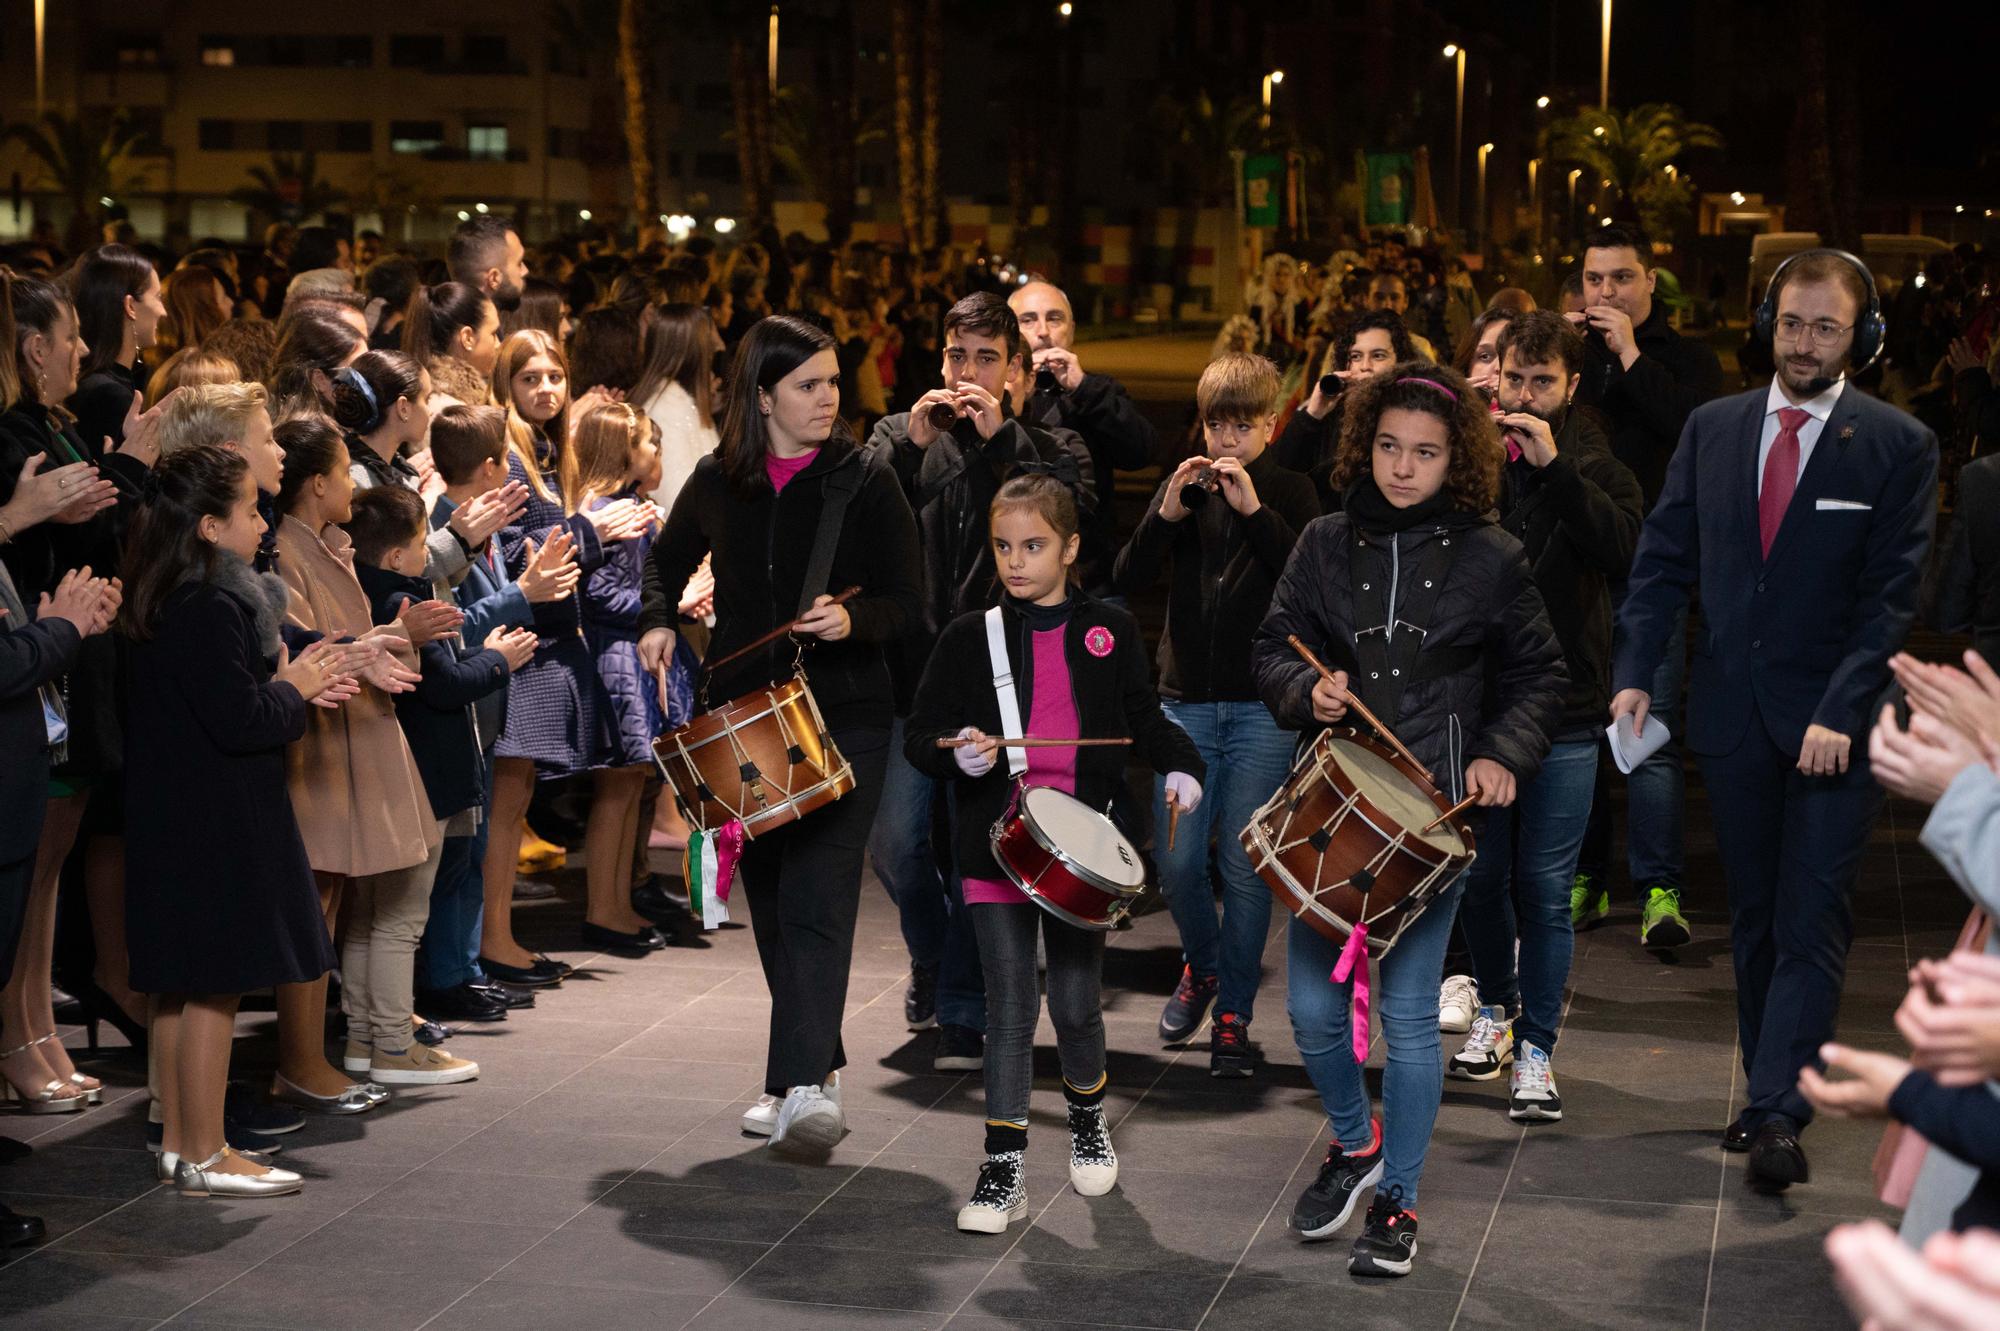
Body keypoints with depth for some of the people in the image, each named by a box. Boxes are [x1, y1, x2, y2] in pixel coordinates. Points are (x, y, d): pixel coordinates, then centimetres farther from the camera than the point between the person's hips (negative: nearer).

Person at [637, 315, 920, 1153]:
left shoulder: (865, 479, -3)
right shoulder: (719, 480, 5)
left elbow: (906, 605, -4)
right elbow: (669, 559, 23)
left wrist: (852, 620, -24)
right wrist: (658, 620, 3)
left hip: (844, 716, -4)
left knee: (817, 896, -14)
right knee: (768, 896, 10)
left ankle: (806, 1083, -20)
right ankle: (811, 1064, 24)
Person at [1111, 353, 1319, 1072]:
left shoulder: (1291, 492, 3)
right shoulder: (1186, 487, 9)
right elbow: (1127, 580, 1)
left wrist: (1255, 509, -21)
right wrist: (1167, 514, -14)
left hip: (1263, 708, -2)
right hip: (1186, 701, 2)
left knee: (1245, 865, -2)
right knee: (1175, 861, 0)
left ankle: (1234, 1015, 9)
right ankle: (1201, 966, 28)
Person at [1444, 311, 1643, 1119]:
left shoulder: (1594, 464, 1)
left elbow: (1628, 550, -18)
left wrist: (1555, 466, -22)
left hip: (1562, 712, -1)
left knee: (1544, 888, 0)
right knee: (1481, 876, 11)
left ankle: (1535, 1051, 10)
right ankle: (1496, 1007, 34)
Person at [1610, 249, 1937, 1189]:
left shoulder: (1898, 447, -5)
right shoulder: (1713, 428, 7)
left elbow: (1893, 595, -8)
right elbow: (1664, 558, 8)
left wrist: (1840, 713, -17)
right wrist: (1635, 673, -3)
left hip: (1832, 723, -4)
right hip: (1733, 715, 4)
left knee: (1811, 921, -6)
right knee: (1754, 917, 13)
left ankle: (1778, 1115, -8)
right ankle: (1768, 1093, 24)